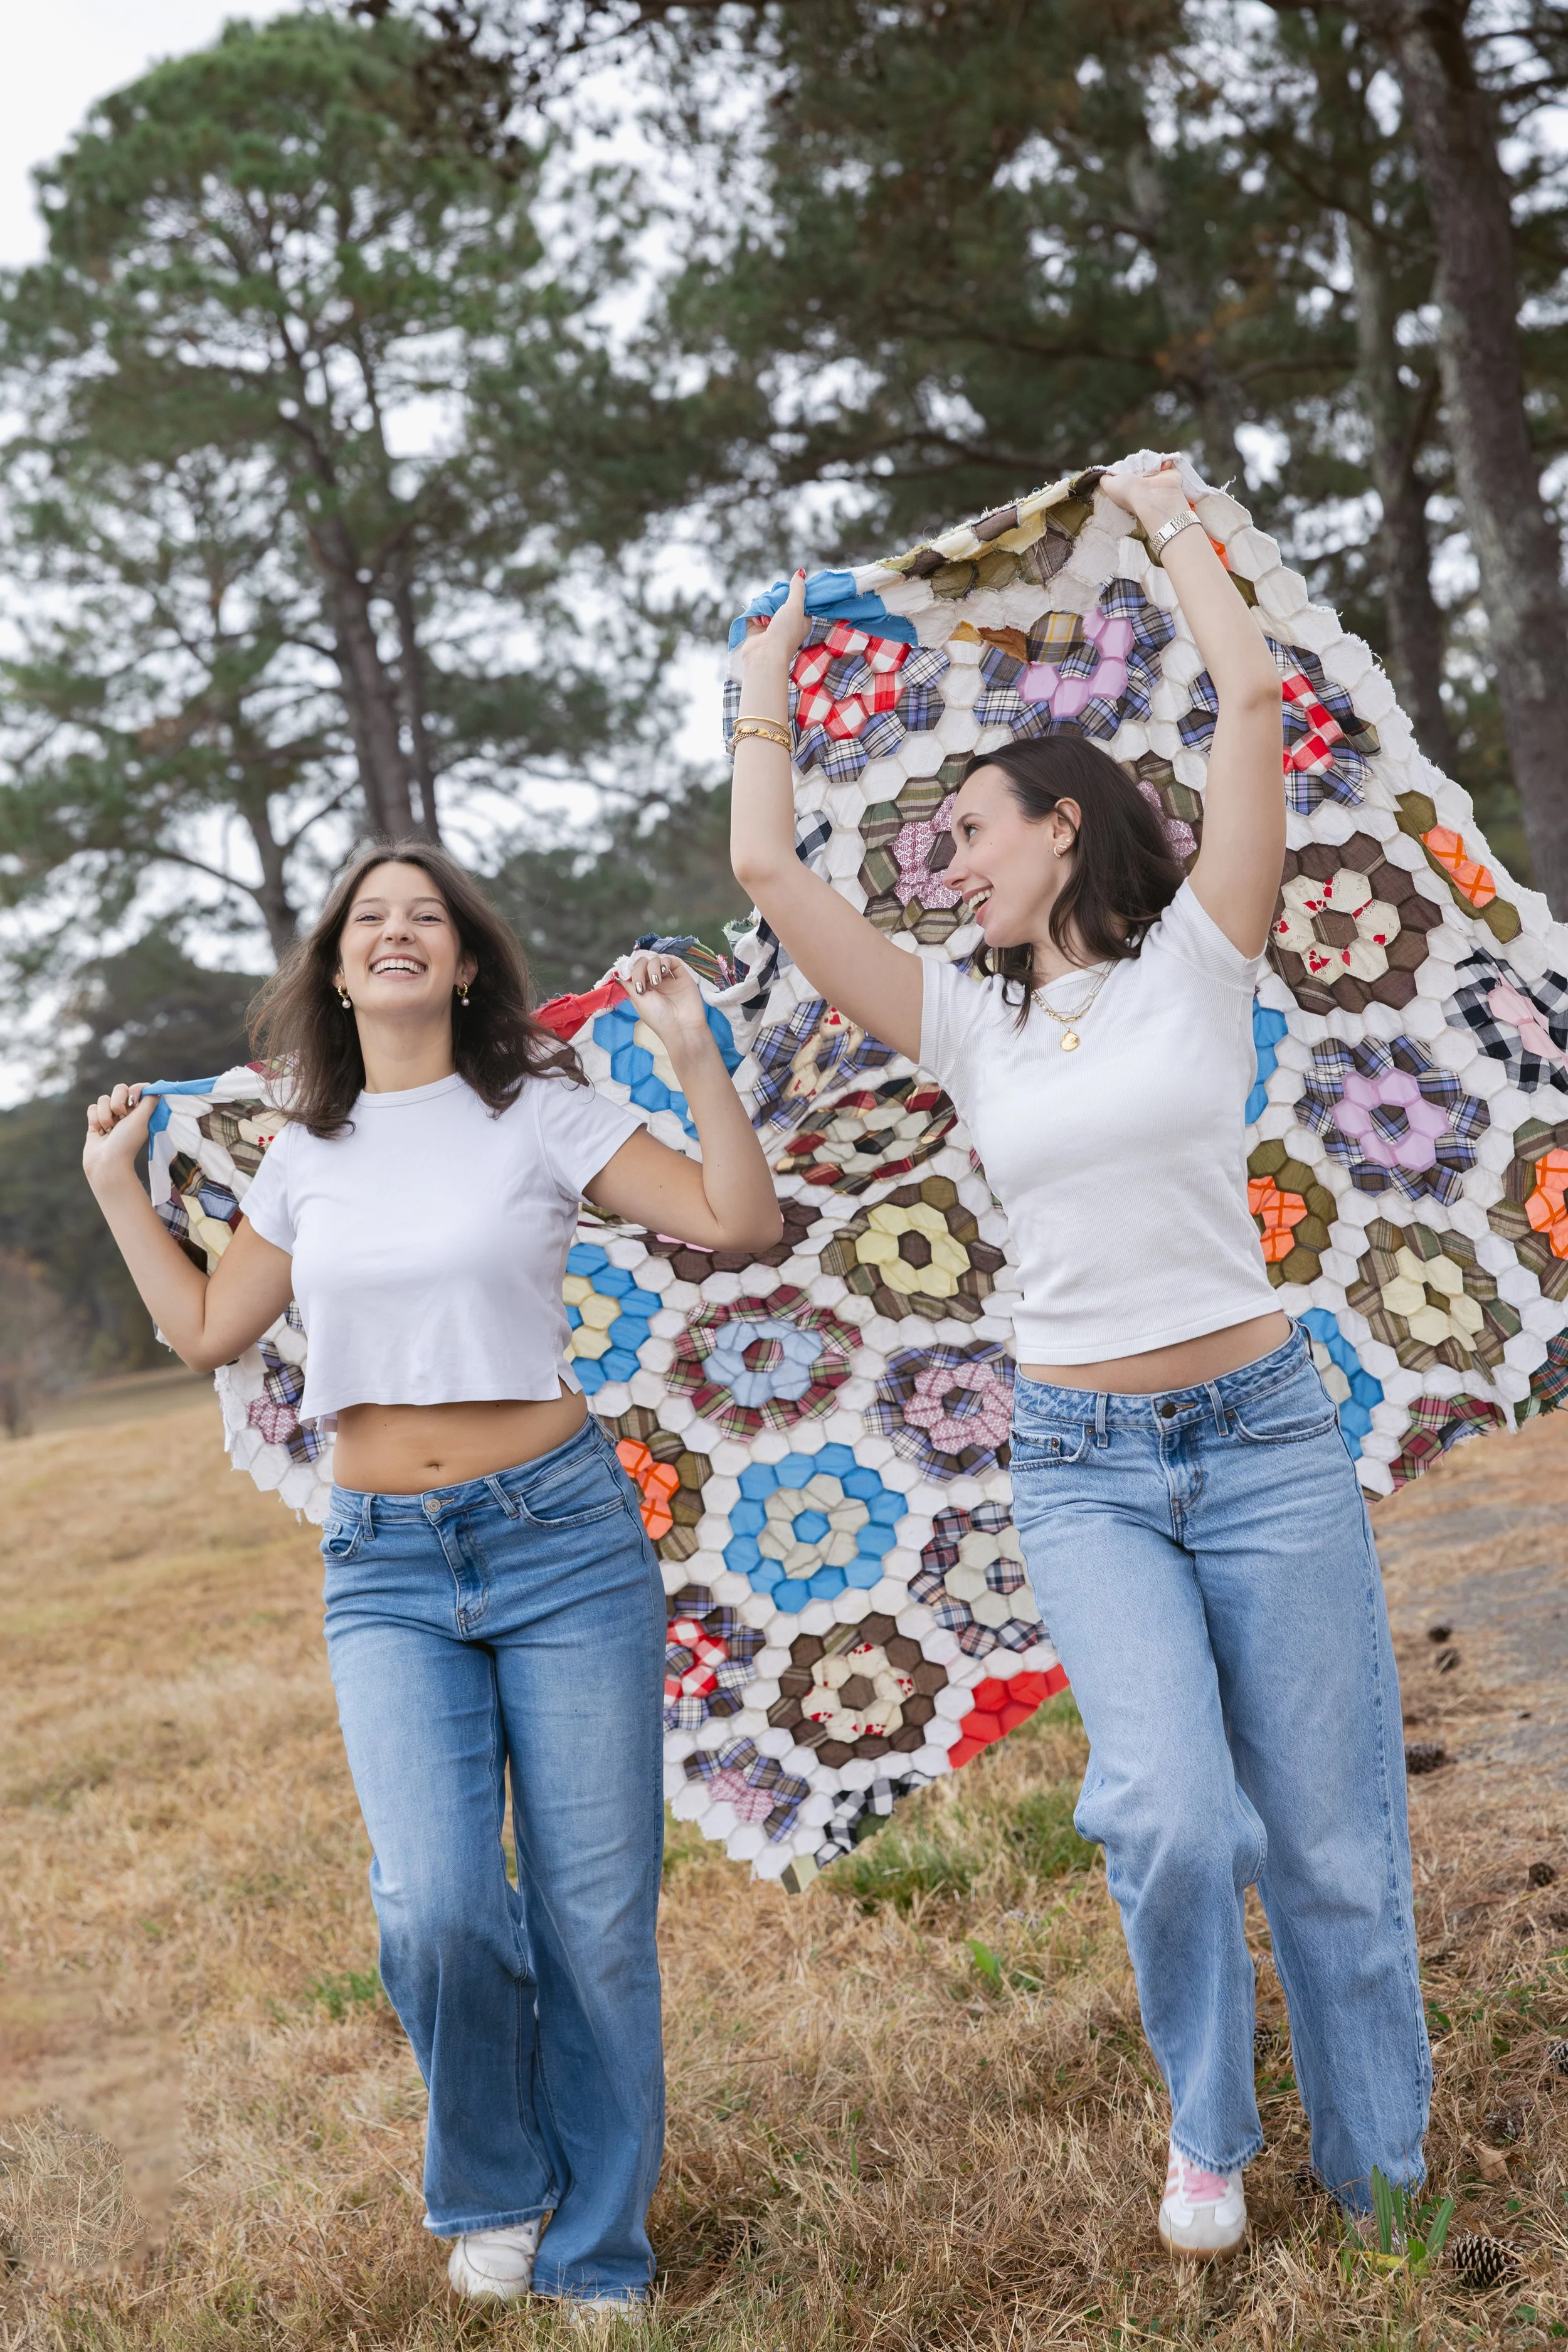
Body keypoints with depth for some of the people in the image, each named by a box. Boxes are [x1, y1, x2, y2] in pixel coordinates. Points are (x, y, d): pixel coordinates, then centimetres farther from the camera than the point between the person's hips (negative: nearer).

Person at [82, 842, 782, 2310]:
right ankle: (493, 2193, 15)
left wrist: (694, 1052, -11)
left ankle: (597, 2256, 20)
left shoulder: (537, 1113, 1)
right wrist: (116, 1184, 23)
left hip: (560, 1534, -2)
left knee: (595, 1916, 0)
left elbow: (739, 1221, -4)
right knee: (436, 1905, -15)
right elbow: (205, 1331, 22)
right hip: (386, 1567, 2)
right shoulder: (306, 1158, 12)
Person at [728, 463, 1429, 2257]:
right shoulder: (968, 1018, 8)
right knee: (1174, 1814, -17)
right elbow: (767, 869, 3)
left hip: (1264, 1437, -1)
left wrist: (1168, 518, 4)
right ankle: (1206, 2136, 10)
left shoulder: (1195, 956, 1)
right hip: (1082, 1468, 1)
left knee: (1334, 1847, 4)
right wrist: (767, 684, 15)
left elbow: (1253, 702, -8)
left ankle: (1384, 2188, 23)